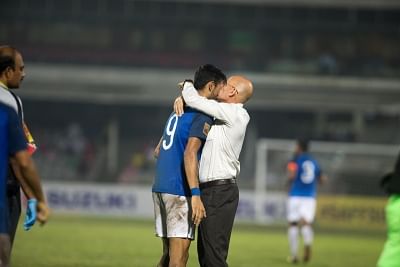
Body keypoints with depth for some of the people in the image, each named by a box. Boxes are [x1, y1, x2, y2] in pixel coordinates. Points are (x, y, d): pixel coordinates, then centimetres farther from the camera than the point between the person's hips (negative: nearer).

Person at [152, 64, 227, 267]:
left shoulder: (178, 111, 18)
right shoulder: (203, 115, -9)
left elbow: (158, 150, 24)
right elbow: (190, 153, -21)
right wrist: (195, 194, -27)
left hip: (160, 187, 9)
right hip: (179, 190, -9)